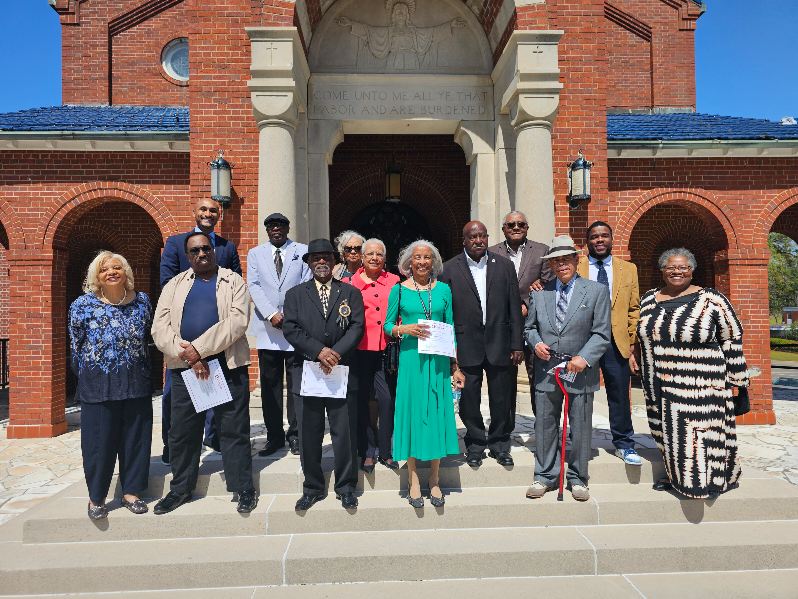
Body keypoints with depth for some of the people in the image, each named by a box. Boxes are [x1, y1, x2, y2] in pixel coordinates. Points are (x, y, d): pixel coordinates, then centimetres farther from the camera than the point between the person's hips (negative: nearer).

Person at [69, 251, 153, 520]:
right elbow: (76, 347, 5)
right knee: (99, 442, 6)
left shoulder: (142, 300, 3)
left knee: (136, 438, 9)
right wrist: (88, 375, 10)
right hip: (97, 385, -2)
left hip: (137, 384, 2)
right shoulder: (82, 305, -4)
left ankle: (131, 491, 26)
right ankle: (96, 497, 24)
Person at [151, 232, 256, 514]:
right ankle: (180, 489, 29)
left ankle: (243, 489, 16)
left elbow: (237, 321, -11)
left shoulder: (234, 282, 4)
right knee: (181, 432, 12)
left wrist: (199, 348, -16)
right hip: (184, 367, 3)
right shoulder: (175, 285, 13)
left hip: (228, 366, -3)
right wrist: (187, 355, -12)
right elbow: (160, 327, 3)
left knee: (234, 430, 4)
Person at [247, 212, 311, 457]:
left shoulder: (302, 251, 9)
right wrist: (271, 314, -12)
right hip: (267, 327, 2)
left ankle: (295, 434, 11)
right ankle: (274, 436, 13)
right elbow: (253, 286, 2)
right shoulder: (255, 254, 14)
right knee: (269, 384, 5)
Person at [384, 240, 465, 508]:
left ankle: (434, 481, 20)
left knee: (438, 413, 5)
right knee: (412, 411, 1)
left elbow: (450, 329, 9)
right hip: (411, 358, -2)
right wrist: (404, 329, -15)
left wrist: (455, 366, 6)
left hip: (438, 360, 2)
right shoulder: (399, 290, 2)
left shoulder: (443, 289, 7)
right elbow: (387, 325, 6)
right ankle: (413, 480, 15)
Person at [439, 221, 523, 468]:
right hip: (466, 346, -1)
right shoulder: (449, 269, -1)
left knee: (502, 399, 10)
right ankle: (475, 445, 27)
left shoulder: (504, 265, 4)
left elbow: (514, 307, 4)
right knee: (469, 399, 8)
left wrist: (517, 345, 0)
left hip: (499, 344, 2)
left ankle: (499, 444, 29)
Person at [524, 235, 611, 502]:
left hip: (580, 371, -2)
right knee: (544, 425, 10)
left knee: (581, 427, 8)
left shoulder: (596, 291, 0)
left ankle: (577, 479, 25)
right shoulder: (539, 292, 7)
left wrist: (584, 358, -16)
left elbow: (601, 333, -4)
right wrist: (536, 342, -6)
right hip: (546, 370, 2)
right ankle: (545, 476, 25)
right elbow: (529, 327, 15)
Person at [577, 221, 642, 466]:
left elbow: (634, 309, 8)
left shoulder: (628, 269, 10)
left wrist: (633, 343, 4)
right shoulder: (575, 267, 4)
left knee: (619, 396, 8)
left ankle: (624, 445, 23)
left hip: (616, 342, 1)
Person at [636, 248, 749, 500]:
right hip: (662, 387, 5)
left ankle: (708, 478, 22)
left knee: (704, 433, 2)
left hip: (703, 388, -4)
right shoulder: (649, 299, 7)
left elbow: (732, 340, -3)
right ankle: (675, 475, 31)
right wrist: (649, 381, 16)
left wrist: (735, 381, -4)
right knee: (670, 432, 13)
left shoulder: (711, 299, -7)